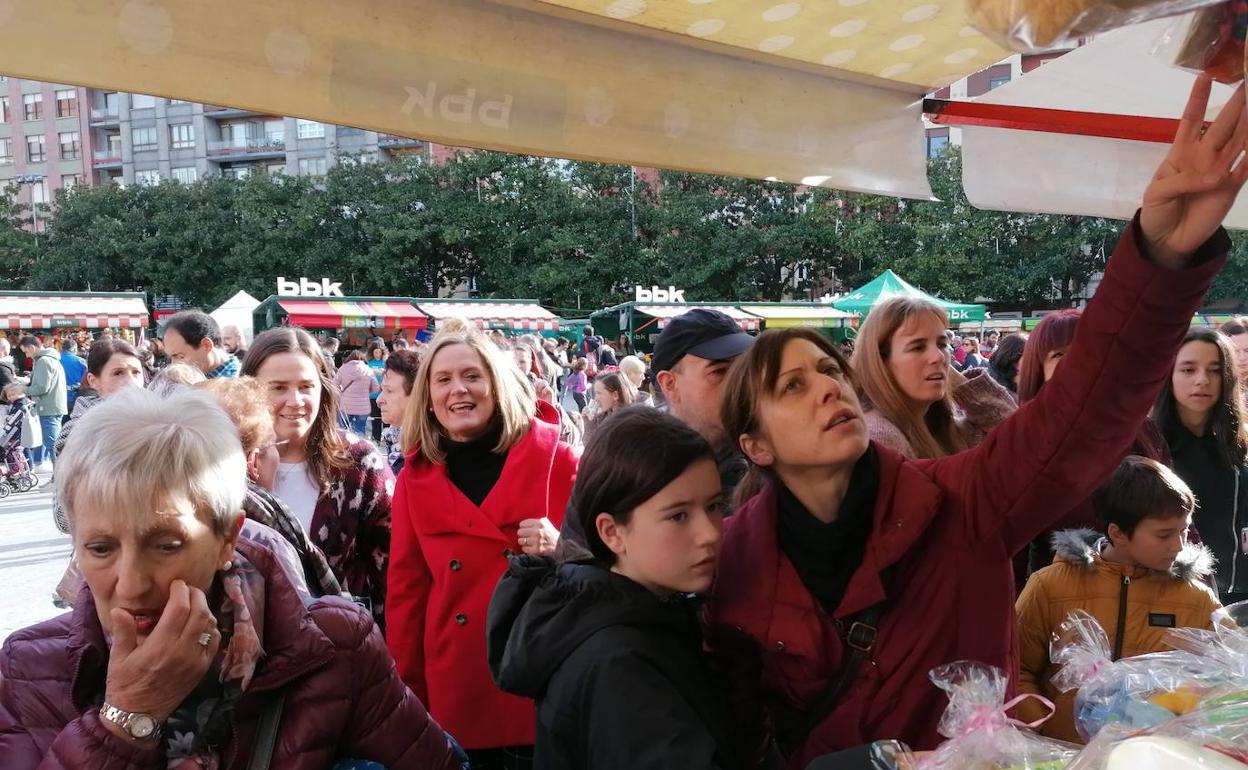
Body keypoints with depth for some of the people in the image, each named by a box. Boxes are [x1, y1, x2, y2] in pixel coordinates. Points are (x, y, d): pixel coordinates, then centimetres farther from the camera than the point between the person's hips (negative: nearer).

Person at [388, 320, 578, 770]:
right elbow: (406, 591, 9)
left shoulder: (552, 456, -3)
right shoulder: (415, 479, 5)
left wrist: (563, 549, -18)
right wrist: (408, 694, 6)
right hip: (458, 695, 2)